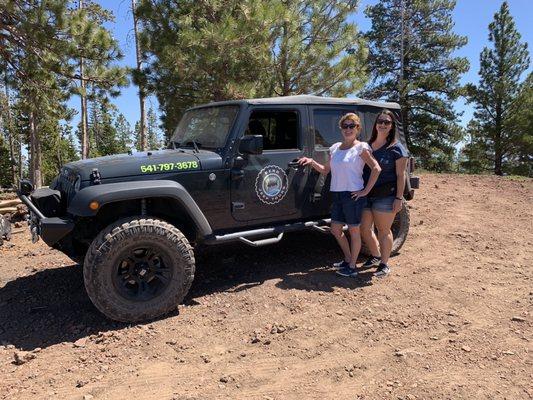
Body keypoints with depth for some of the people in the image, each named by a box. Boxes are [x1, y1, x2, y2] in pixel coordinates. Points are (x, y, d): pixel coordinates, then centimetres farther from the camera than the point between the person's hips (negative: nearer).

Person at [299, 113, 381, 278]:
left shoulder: (361, 147, -7)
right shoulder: (335, 148, 11)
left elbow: (376, 168, -12)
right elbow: (325, 170, 16)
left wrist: (366, 190, -14)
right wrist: (311, 162, 2)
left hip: (353, 195, -7)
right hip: (337, 194, 7)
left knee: (353, 231, 5)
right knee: (335, 229, 14)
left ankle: (352, 267, 17)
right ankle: (348, 259, 34)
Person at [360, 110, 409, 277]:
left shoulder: (396, 148, -5)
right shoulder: (367, 145, 10)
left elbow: (400, 175, -8)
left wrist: (399, 198, -14)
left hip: (385, 196, -6)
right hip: (366, 194, 6)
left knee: (383, 230, 3)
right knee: (364, 228, 11)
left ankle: (384, 264, 17)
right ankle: (375, 256, 34)